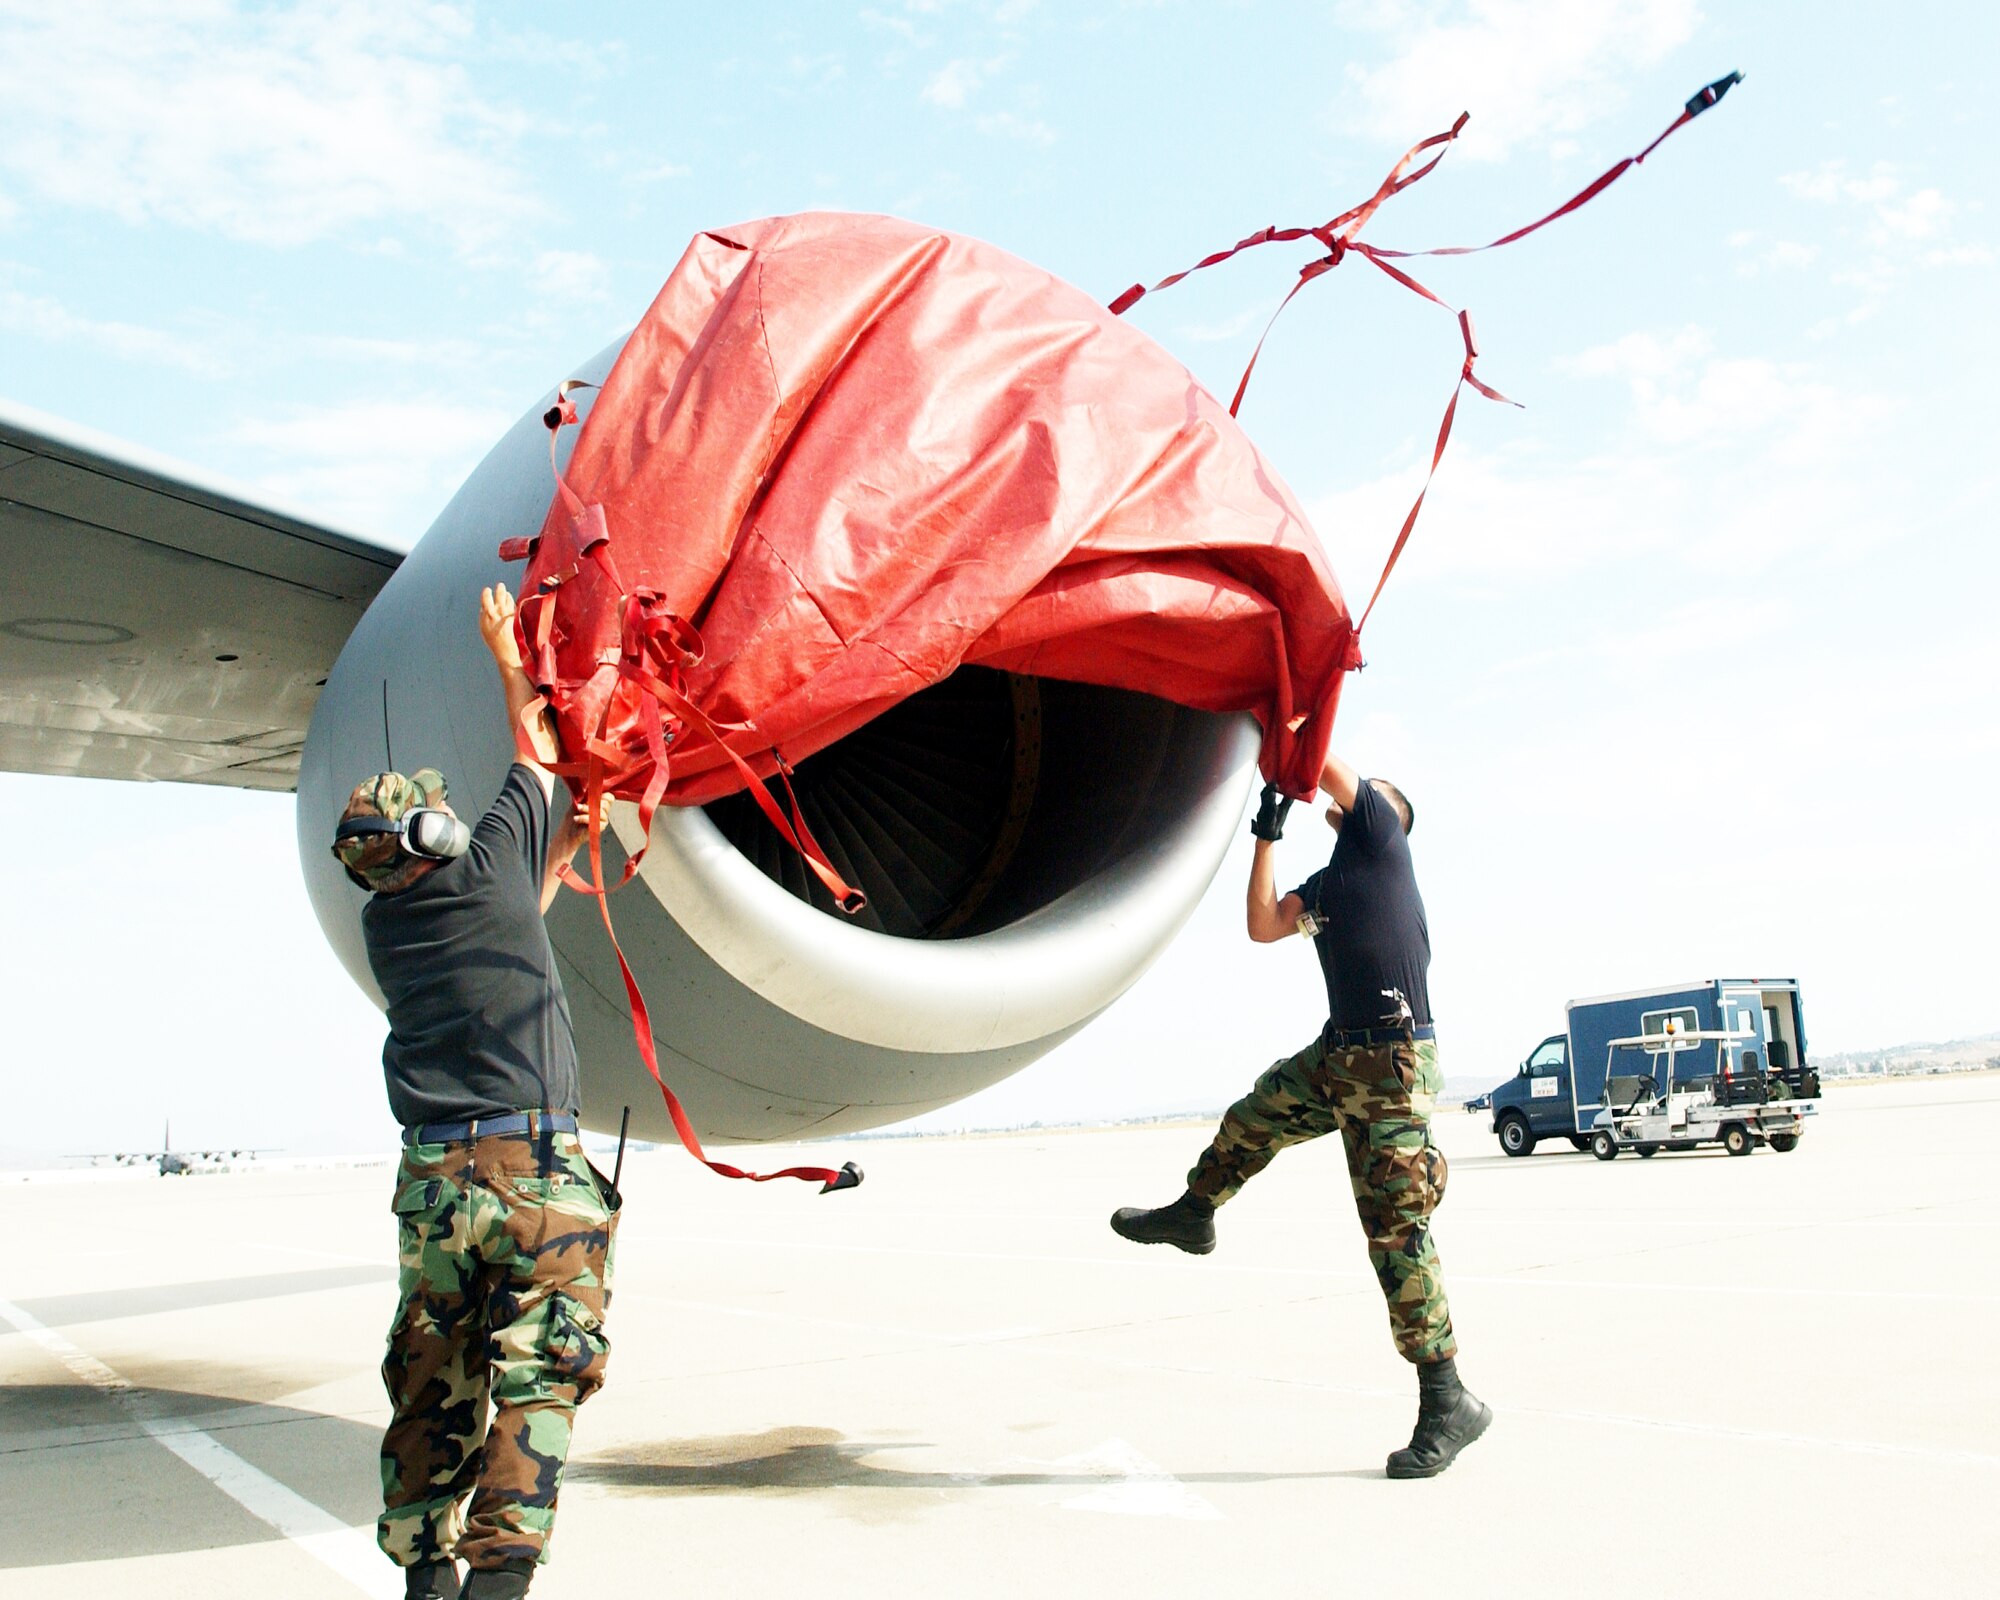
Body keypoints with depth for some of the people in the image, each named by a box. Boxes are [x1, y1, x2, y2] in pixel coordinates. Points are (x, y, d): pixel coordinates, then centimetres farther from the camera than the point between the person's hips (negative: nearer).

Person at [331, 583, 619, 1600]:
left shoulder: (382, 922, 12)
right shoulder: (486, 863, -1)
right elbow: (538, 753, 17)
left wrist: (559, 849, 33)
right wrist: (508, 656, 30)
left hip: (432, 1180, 5)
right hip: (536, 1170, -5)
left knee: (432, 1385, 15)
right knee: (538, 1374, -3)